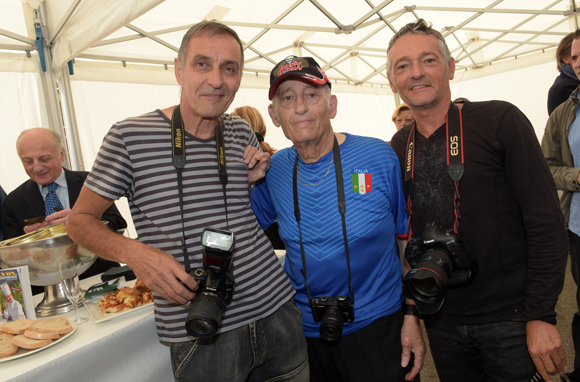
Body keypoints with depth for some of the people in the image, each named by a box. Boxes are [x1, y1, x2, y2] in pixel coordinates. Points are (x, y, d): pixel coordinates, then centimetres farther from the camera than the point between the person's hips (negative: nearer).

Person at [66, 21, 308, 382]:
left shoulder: (243, 132, 4)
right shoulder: (131, 135, -9)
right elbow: (80, 220, 0)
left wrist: (258, 178, -2)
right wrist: (133, 251, -19)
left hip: (278, 308, 5)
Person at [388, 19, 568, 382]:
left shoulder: (500, 121, -11)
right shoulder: (398, 147, 2)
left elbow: (546, 220, -12)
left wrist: (541, 315, -14)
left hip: (510, 320, -3)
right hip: (441, 324, 4)